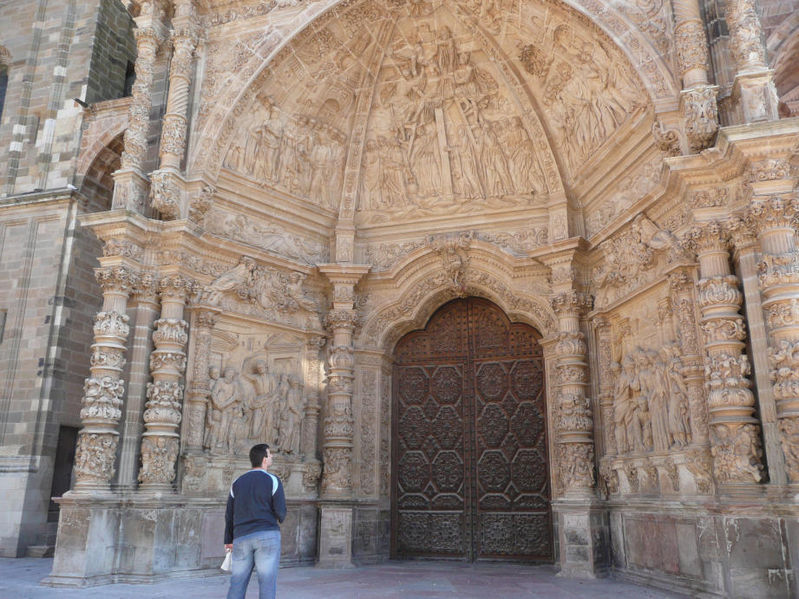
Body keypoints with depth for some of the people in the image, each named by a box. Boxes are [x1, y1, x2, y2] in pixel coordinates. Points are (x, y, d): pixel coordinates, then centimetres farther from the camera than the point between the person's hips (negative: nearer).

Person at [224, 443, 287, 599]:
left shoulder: (238, 482, 10)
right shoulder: (273, 480, -4)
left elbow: (230, 514, 10)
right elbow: (280, 511, -7)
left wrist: (228, 540, 19)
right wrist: (280, 518, 16)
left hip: (242, 539, 4)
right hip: (267, 536, -4)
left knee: (237, 585, 9)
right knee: (267, 584, 0)